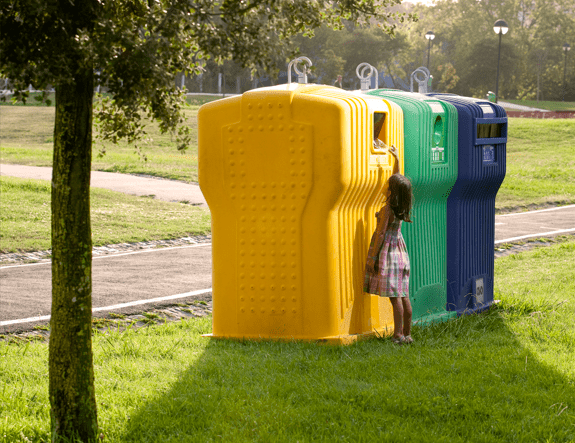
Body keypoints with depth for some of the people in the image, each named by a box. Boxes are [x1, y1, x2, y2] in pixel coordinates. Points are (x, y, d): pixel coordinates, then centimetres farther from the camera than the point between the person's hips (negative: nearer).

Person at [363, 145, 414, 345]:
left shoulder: (387, 209, -17)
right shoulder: (401, 206, 4)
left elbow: (381, 234, -16)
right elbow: (398, 180, 20)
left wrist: (374, 258, -12)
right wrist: (396, 158, 29)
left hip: (387, 251, -8)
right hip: (400, 250, 8)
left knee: (394, 296, -8)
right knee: (403, 295, 9)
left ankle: (398, 335, -9)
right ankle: (407, 334, 13)